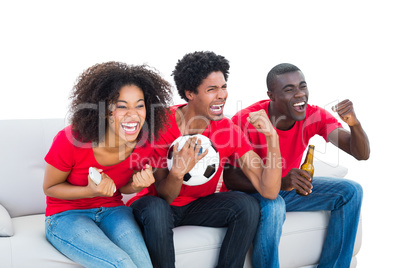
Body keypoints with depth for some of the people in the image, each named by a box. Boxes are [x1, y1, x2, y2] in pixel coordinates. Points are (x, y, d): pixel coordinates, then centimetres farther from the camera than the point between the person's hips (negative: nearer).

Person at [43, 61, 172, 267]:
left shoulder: (144, 143, -11)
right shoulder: (71, 140, -25)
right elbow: (50, 188, -8)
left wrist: (137, 185, -18)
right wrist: (91, 191, -26)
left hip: (112, 211, 4)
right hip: (66, 216, -4)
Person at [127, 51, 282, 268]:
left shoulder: (228, 130, -13)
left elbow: (269, 191, -19)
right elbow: (165, 196, -16)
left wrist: (272, 138, -31)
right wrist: (177, 172, -39)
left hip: (197, 205, 3)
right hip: (157, 203, -3)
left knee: (248, 206, -20)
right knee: (157, 211, -37)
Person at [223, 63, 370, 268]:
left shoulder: (314, 116, -12)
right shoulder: (246, 121, -25)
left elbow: (362, 154, -14)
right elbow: (230, 178, -26)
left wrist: (354, 123, -37)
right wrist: (281, 183, -41)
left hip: (291, 189, 6)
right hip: (253, 192, -5)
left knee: (351, 191, -8)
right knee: (273, 207, -38)